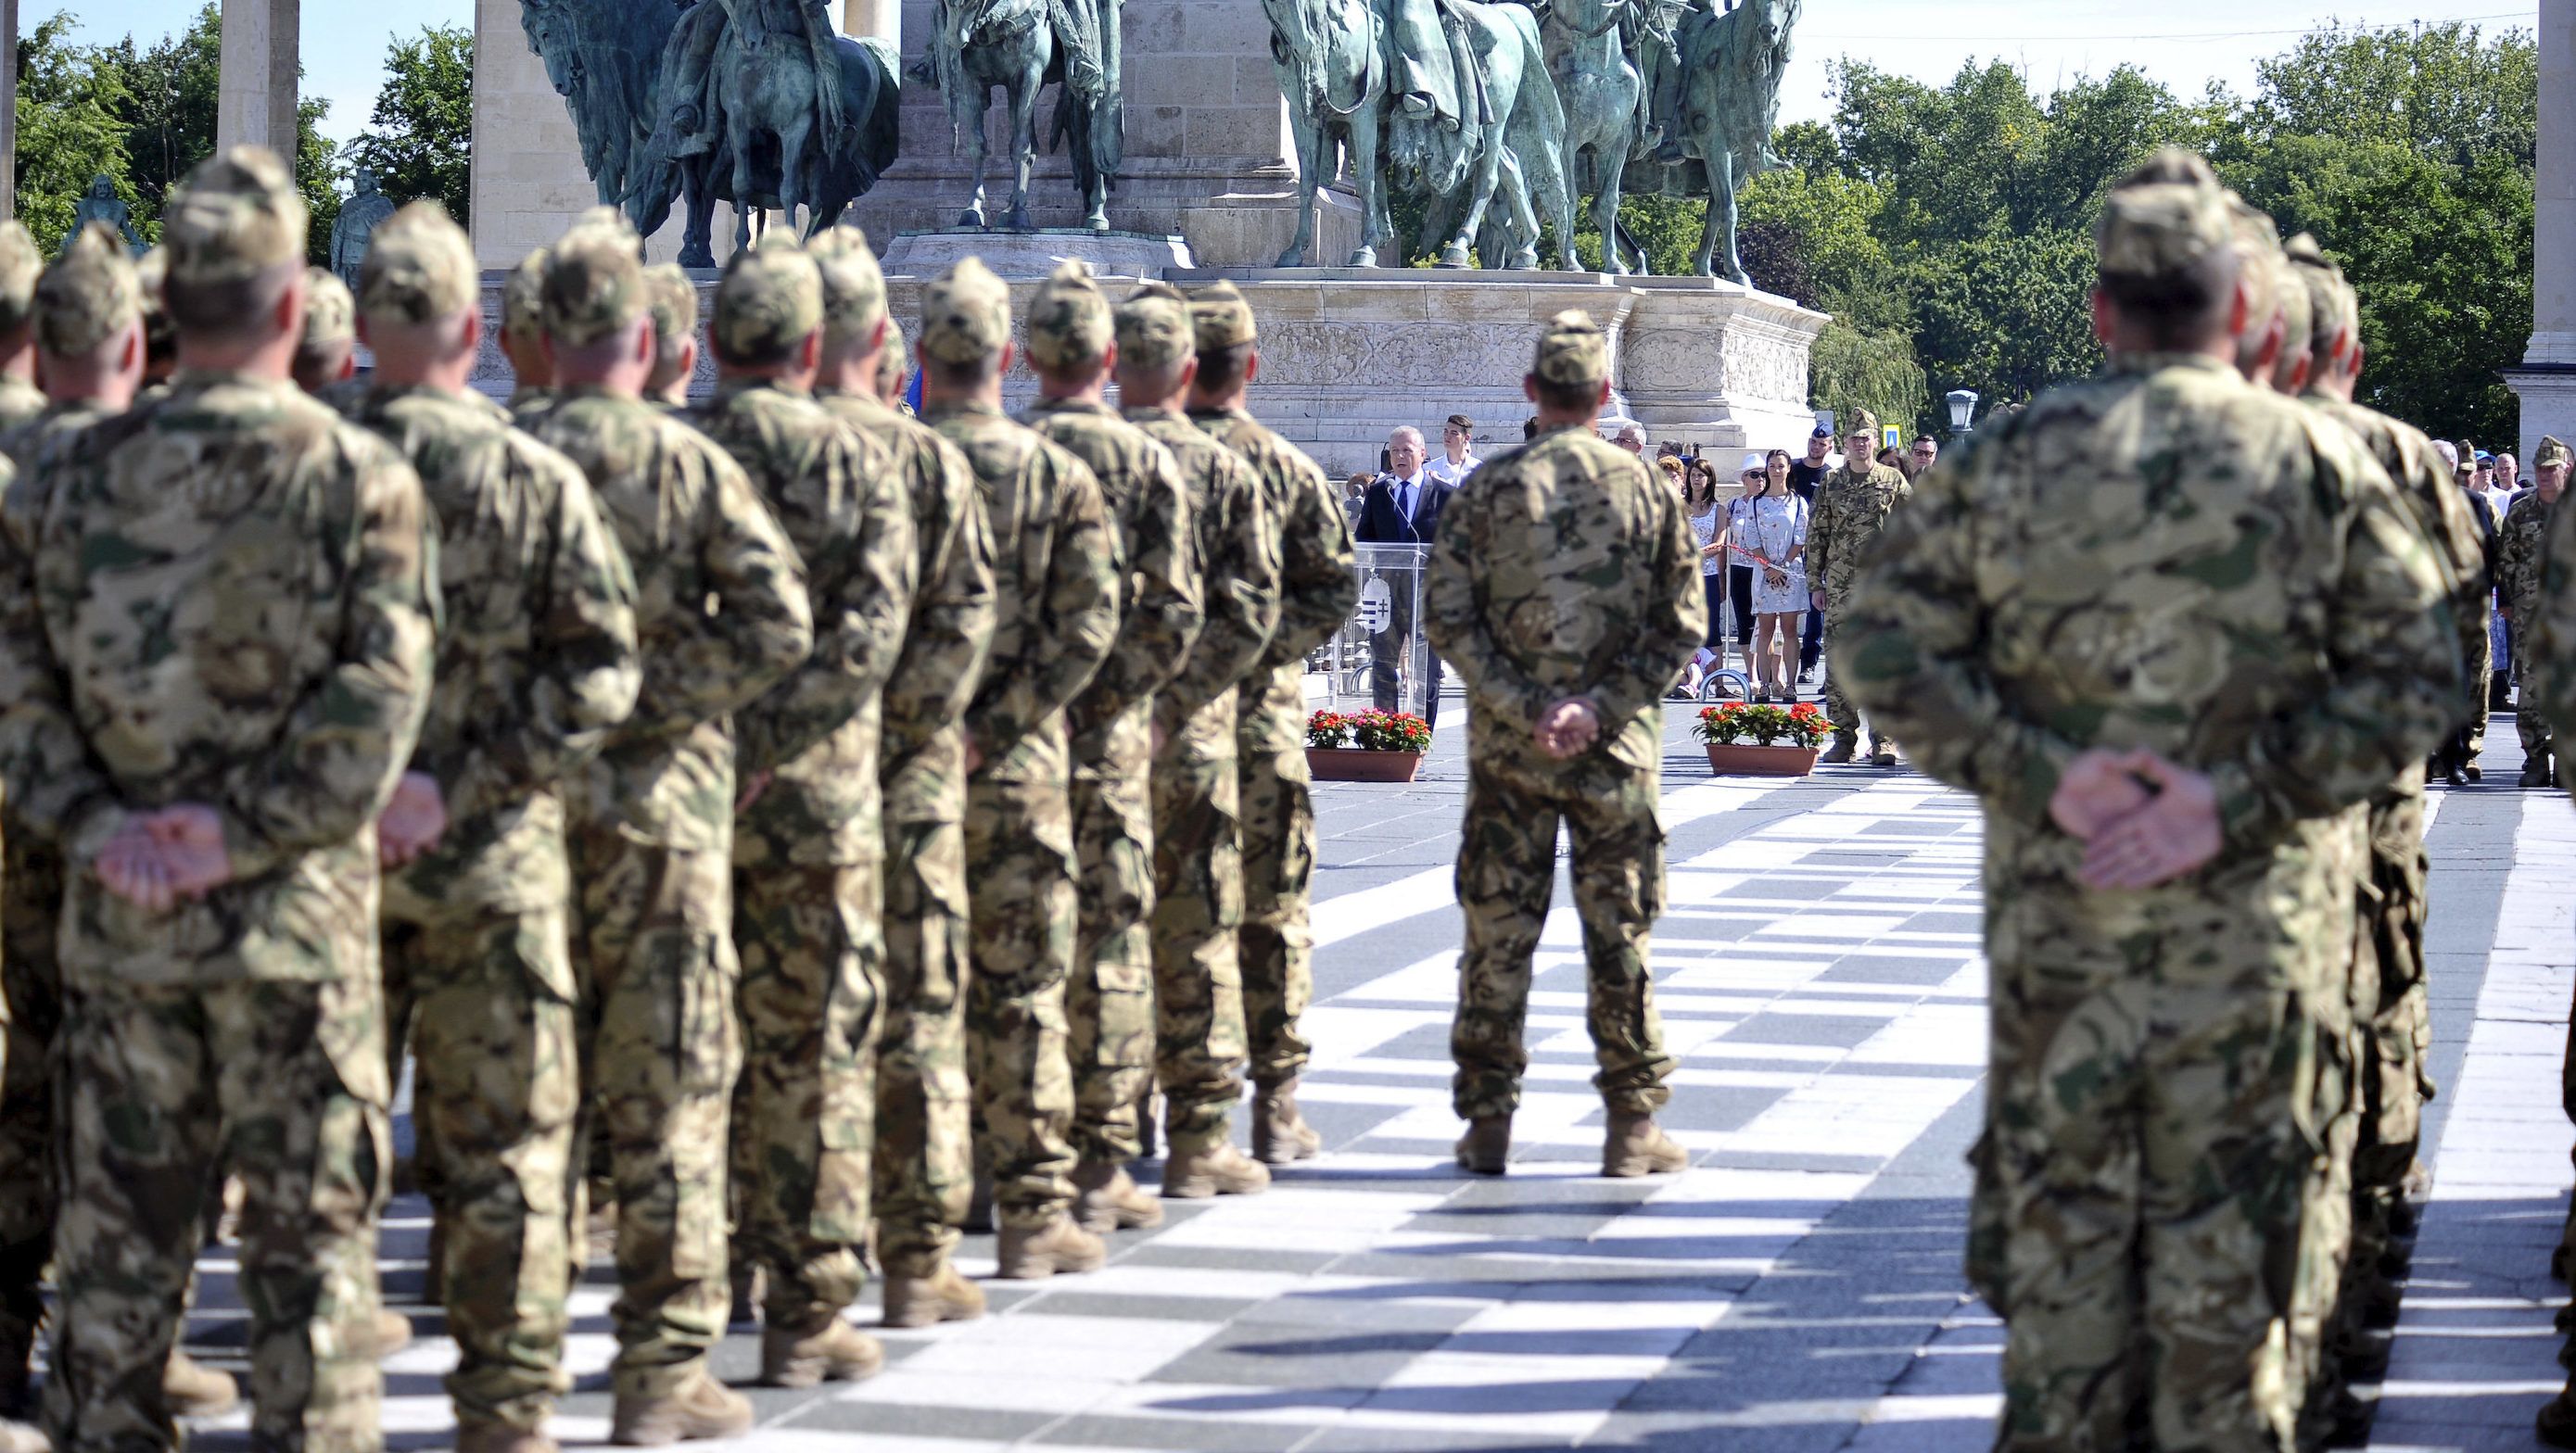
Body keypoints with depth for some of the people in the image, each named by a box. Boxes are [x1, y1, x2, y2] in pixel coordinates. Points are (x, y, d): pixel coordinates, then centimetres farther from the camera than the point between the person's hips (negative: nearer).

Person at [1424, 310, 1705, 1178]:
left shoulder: (1494, 488, -1)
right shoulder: (1643, 487, 1)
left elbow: (1450, 617, -6)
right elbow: (1683, 625, -3)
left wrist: (1525, 710, -8)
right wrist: (1600, 706, -8)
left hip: (1507, 748, 0)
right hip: (1616, 750, 0)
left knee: (1497, 934, 6)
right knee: (1620, 934, 6)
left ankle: (1488, 1124, 8)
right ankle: (1633, 1126, 7)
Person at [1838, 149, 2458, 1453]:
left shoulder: (2014, 457, 2)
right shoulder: (2316, 460, -1)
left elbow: (1883, 647, -2)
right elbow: (2412, 678, -5)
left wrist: (2037, 777, -8)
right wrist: (2239, 804, -10)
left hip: (2051, 905, 1)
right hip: (2246, 919, -1)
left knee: (2056, 1208, 11)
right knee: (2219, 1224, 7)